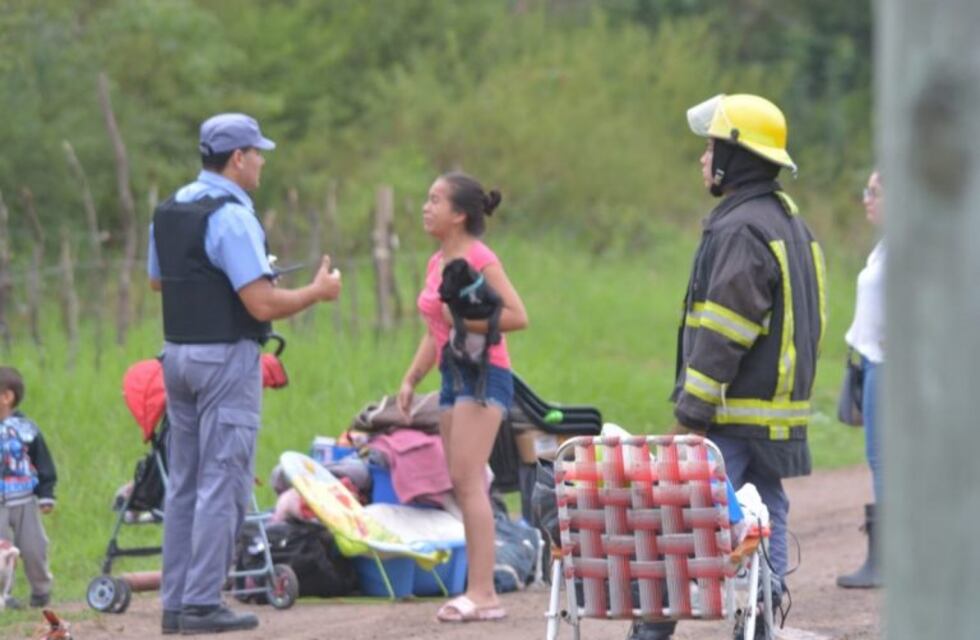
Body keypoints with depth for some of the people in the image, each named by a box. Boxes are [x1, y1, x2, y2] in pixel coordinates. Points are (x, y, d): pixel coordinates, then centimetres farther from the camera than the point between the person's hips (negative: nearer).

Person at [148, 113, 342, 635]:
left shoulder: (169, 210, 9)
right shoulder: (231, 217, -18)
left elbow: (158, 280, 23)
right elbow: (263, 305, -21)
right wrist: (317, 292, -6)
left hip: (176, 353, 8)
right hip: (227, 358, -8)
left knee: (183, 482, 12)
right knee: (222, 483, -5)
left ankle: (175, 601, 13)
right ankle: (202, 604, -7)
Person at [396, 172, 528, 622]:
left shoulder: (479, 260, -10)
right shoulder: (437, 263, 15)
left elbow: (518, 316, -17)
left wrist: (465, 319, -21)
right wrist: (410, 380, 14)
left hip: (484, 374, -9)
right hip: (453, 376, 9)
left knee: (468, 480, -15)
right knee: (462, 485, 7)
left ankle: (481, 592, -18)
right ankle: (481, 590, 9)